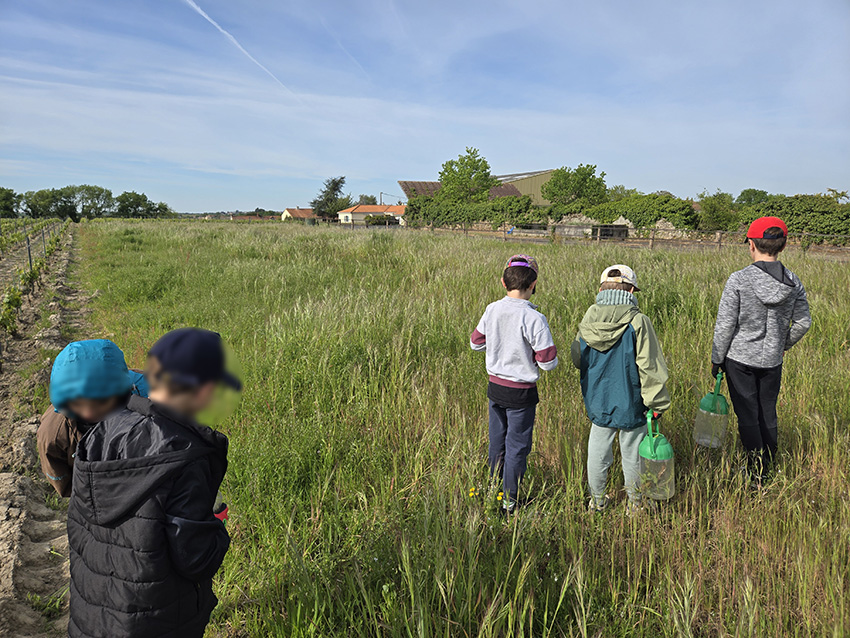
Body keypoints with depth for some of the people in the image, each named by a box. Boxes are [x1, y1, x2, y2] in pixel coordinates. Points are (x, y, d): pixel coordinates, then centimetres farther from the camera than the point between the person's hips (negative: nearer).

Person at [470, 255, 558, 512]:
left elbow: (476, 342, 8)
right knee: (517, 446, 10)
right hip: (521, 394, -5)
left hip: (495, 386, 5)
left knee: (497, 440, 21)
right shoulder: (534, 318, -21)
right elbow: (548, 361, -18)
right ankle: (510, 500, 23)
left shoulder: (492, 310, -5)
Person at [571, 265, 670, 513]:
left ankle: (597, 501, 33)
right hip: (630, 403, -3)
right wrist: (656, 403, -5)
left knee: (598, 451, 17)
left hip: (598, 401, 3)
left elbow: (578, 359, 7)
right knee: (632, 455, 14)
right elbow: (650, 367, -15)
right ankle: (635, 503, 32)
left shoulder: (588, 320, -6)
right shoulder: (638, 322, -18)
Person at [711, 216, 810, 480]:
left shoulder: (738, 280, -17)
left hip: (740, 359, -4)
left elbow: (725, 325, -14)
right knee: (768, 414, 18)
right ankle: (768, 467, 32)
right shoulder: (793, 281, -3)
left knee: (748, 416, 6)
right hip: (773, 361, 4)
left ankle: (755, 474, 12)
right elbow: (803, 322, 7)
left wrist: (717, 359, -2)